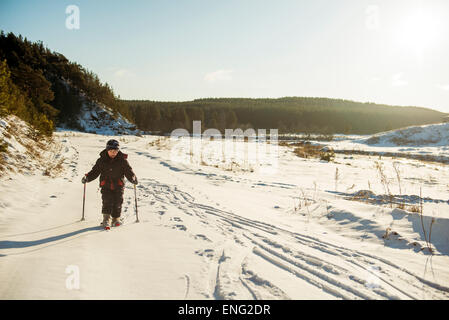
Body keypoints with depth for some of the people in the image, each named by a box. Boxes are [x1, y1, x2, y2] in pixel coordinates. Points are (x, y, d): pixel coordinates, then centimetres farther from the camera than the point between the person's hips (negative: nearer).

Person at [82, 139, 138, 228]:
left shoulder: (122, 160, -2)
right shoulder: (102, 160, 2)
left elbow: (128, 171, 0)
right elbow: (95, 172, 7)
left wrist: (133, 178, -18)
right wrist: (87, 177, -7)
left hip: (118, 185, 0)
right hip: (106, 185, 0)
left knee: (117, 203, 1)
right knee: (107, 202, -14)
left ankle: (116, 219, 18)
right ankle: (106, 219, -9)